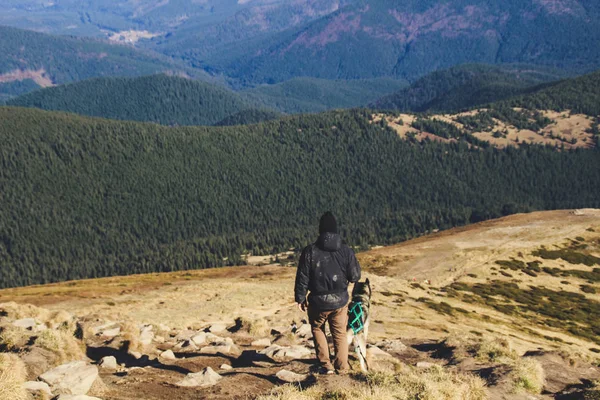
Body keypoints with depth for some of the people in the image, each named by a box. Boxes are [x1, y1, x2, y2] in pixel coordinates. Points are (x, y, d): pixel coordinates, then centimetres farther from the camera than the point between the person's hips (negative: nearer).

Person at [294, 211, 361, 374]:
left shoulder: (310, 251, -12)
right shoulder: (346, 251, -8)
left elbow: (302, 277, -8)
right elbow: (355, 276, -3)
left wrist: (300, 298, 3)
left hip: (318, 301, -1)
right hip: (340, 301, 1)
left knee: (317, 330, 21)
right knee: (340, 334, 17)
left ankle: (325, 365, 17)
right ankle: (342, 367, 19)